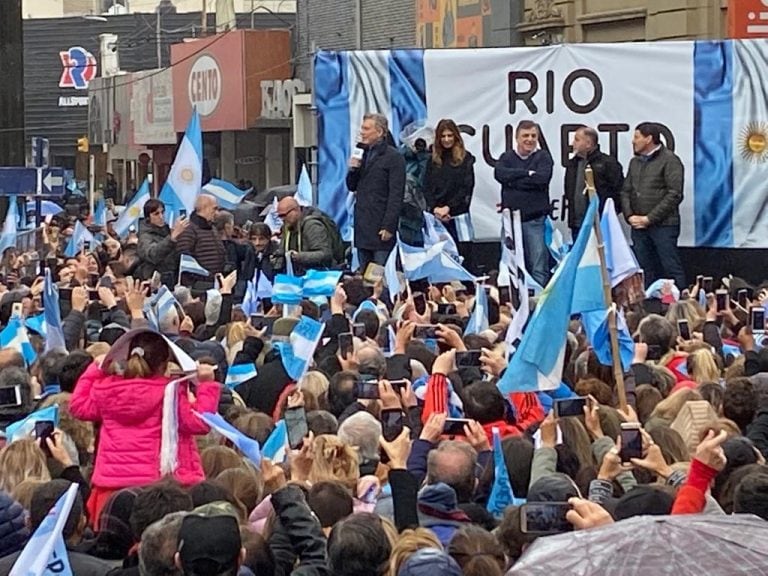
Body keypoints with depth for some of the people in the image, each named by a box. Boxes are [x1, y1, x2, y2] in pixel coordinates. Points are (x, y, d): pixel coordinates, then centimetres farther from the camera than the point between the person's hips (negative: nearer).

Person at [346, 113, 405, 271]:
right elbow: (352, 186, 20)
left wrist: (388, 227, -17)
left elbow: (396, 196, -12)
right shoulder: (363, 154, 16)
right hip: (362, 227, 7)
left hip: (381, 228, -7)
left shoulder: (394, 158, -7)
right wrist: (353, 169, -1)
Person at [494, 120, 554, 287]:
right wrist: (527, 173, -10)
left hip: (536, 219, -2)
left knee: (539, 267, -3)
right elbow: (499, 173, -7)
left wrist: (513, 179, -7)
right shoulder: (507, 157, 13)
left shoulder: (543, 156, 6)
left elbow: (542, 178, -12)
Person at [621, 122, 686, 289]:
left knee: (671, 269, -5)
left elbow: (674, 195, -12)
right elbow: (625, 192, 16)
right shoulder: (635, 162, 17)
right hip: (638, 226, 6)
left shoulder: (669, 160, -5)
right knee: (645, 271, 8)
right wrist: (630, 216, -2)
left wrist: (650, 218, -14)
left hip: (663, 225, -6)